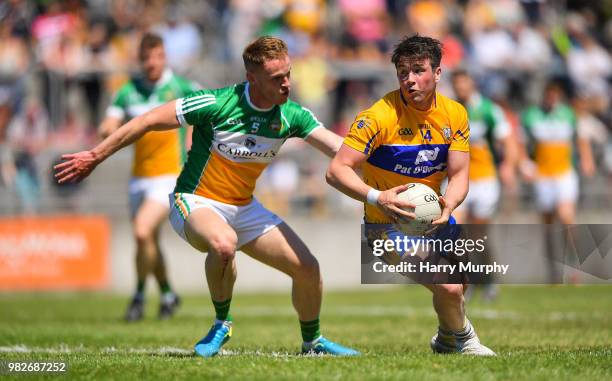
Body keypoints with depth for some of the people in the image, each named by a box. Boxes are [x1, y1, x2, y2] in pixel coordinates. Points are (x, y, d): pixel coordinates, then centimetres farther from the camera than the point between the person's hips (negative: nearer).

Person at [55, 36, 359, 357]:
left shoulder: (292, 116, -8)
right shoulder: (217, 104, -22)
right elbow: (150, 121, -15)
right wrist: (95, 156, -12)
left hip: (244, 208, 6)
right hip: (195, 202, -6)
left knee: (307, 267, -2)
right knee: (224, 244, -39)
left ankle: (313, 342, 26)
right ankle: (221, 324, -13)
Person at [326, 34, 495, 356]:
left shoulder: (454, 114, -4)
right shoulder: (379, 116, -23)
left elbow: (458, 174, -6)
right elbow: (336, 171, -27)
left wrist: (448, 204, -29)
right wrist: (376, 198, -44)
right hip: (389, 224, -7)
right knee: (449, 287, -22)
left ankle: (446, 340, 46)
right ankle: (461, 339, 11)